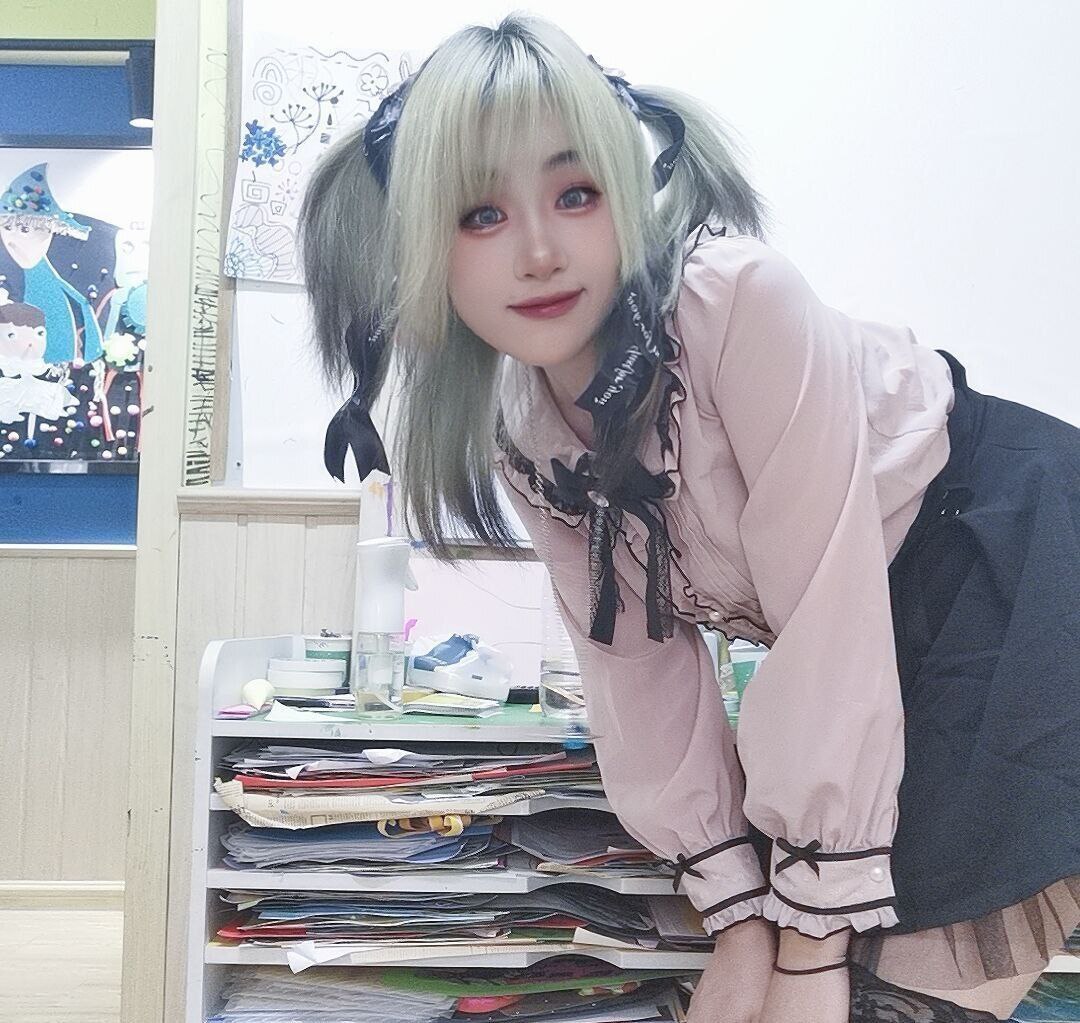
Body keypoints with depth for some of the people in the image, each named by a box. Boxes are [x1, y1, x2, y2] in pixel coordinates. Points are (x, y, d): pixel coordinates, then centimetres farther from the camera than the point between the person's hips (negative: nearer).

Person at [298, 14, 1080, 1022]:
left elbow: (827, 620, -27)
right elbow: (635, 655, -6)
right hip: (872, 638, 6)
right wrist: (742, 918, -11)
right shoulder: (514, 421, -10)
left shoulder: (740, 302, -29)